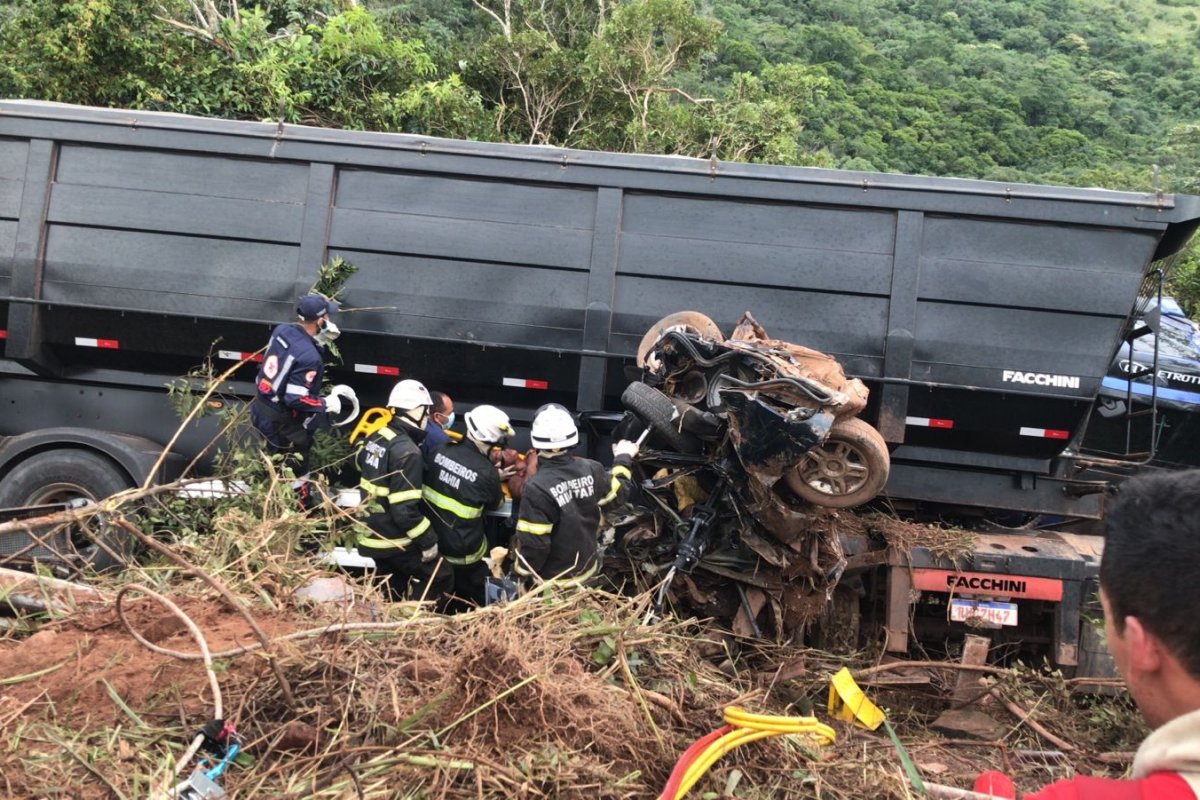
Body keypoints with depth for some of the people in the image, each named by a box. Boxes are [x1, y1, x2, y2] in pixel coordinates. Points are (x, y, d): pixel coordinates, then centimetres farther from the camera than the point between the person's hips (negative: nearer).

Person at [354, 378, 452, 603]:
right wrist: (428, 541, -18)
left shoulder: (376, 437, 1)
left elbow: (360, 461, 25)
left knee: (392, 590, 23)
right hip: (396, 542, -9)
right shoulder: (407, 452, -26)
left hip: (373, 534, 9)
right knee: (441, 579, 5)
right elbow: (405, 510, -28)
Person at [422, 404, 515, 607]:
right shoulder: (486, 471, -26)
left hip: (432, 540, 5)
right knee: (472, 599, 20)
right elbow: (495, 504, -6)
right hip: (463, 551, -5)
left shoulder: (441, 451, -15)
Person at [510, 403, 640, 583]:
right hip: (588, 566, 4)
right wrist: (623, 459, 21)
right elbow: (620, 492, 5)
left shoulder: (536, 488, -31)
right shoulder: (591, 469, -15)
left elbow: (533, 544, -26)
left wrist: (521, 571, -7)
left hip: (553, 578, -4)